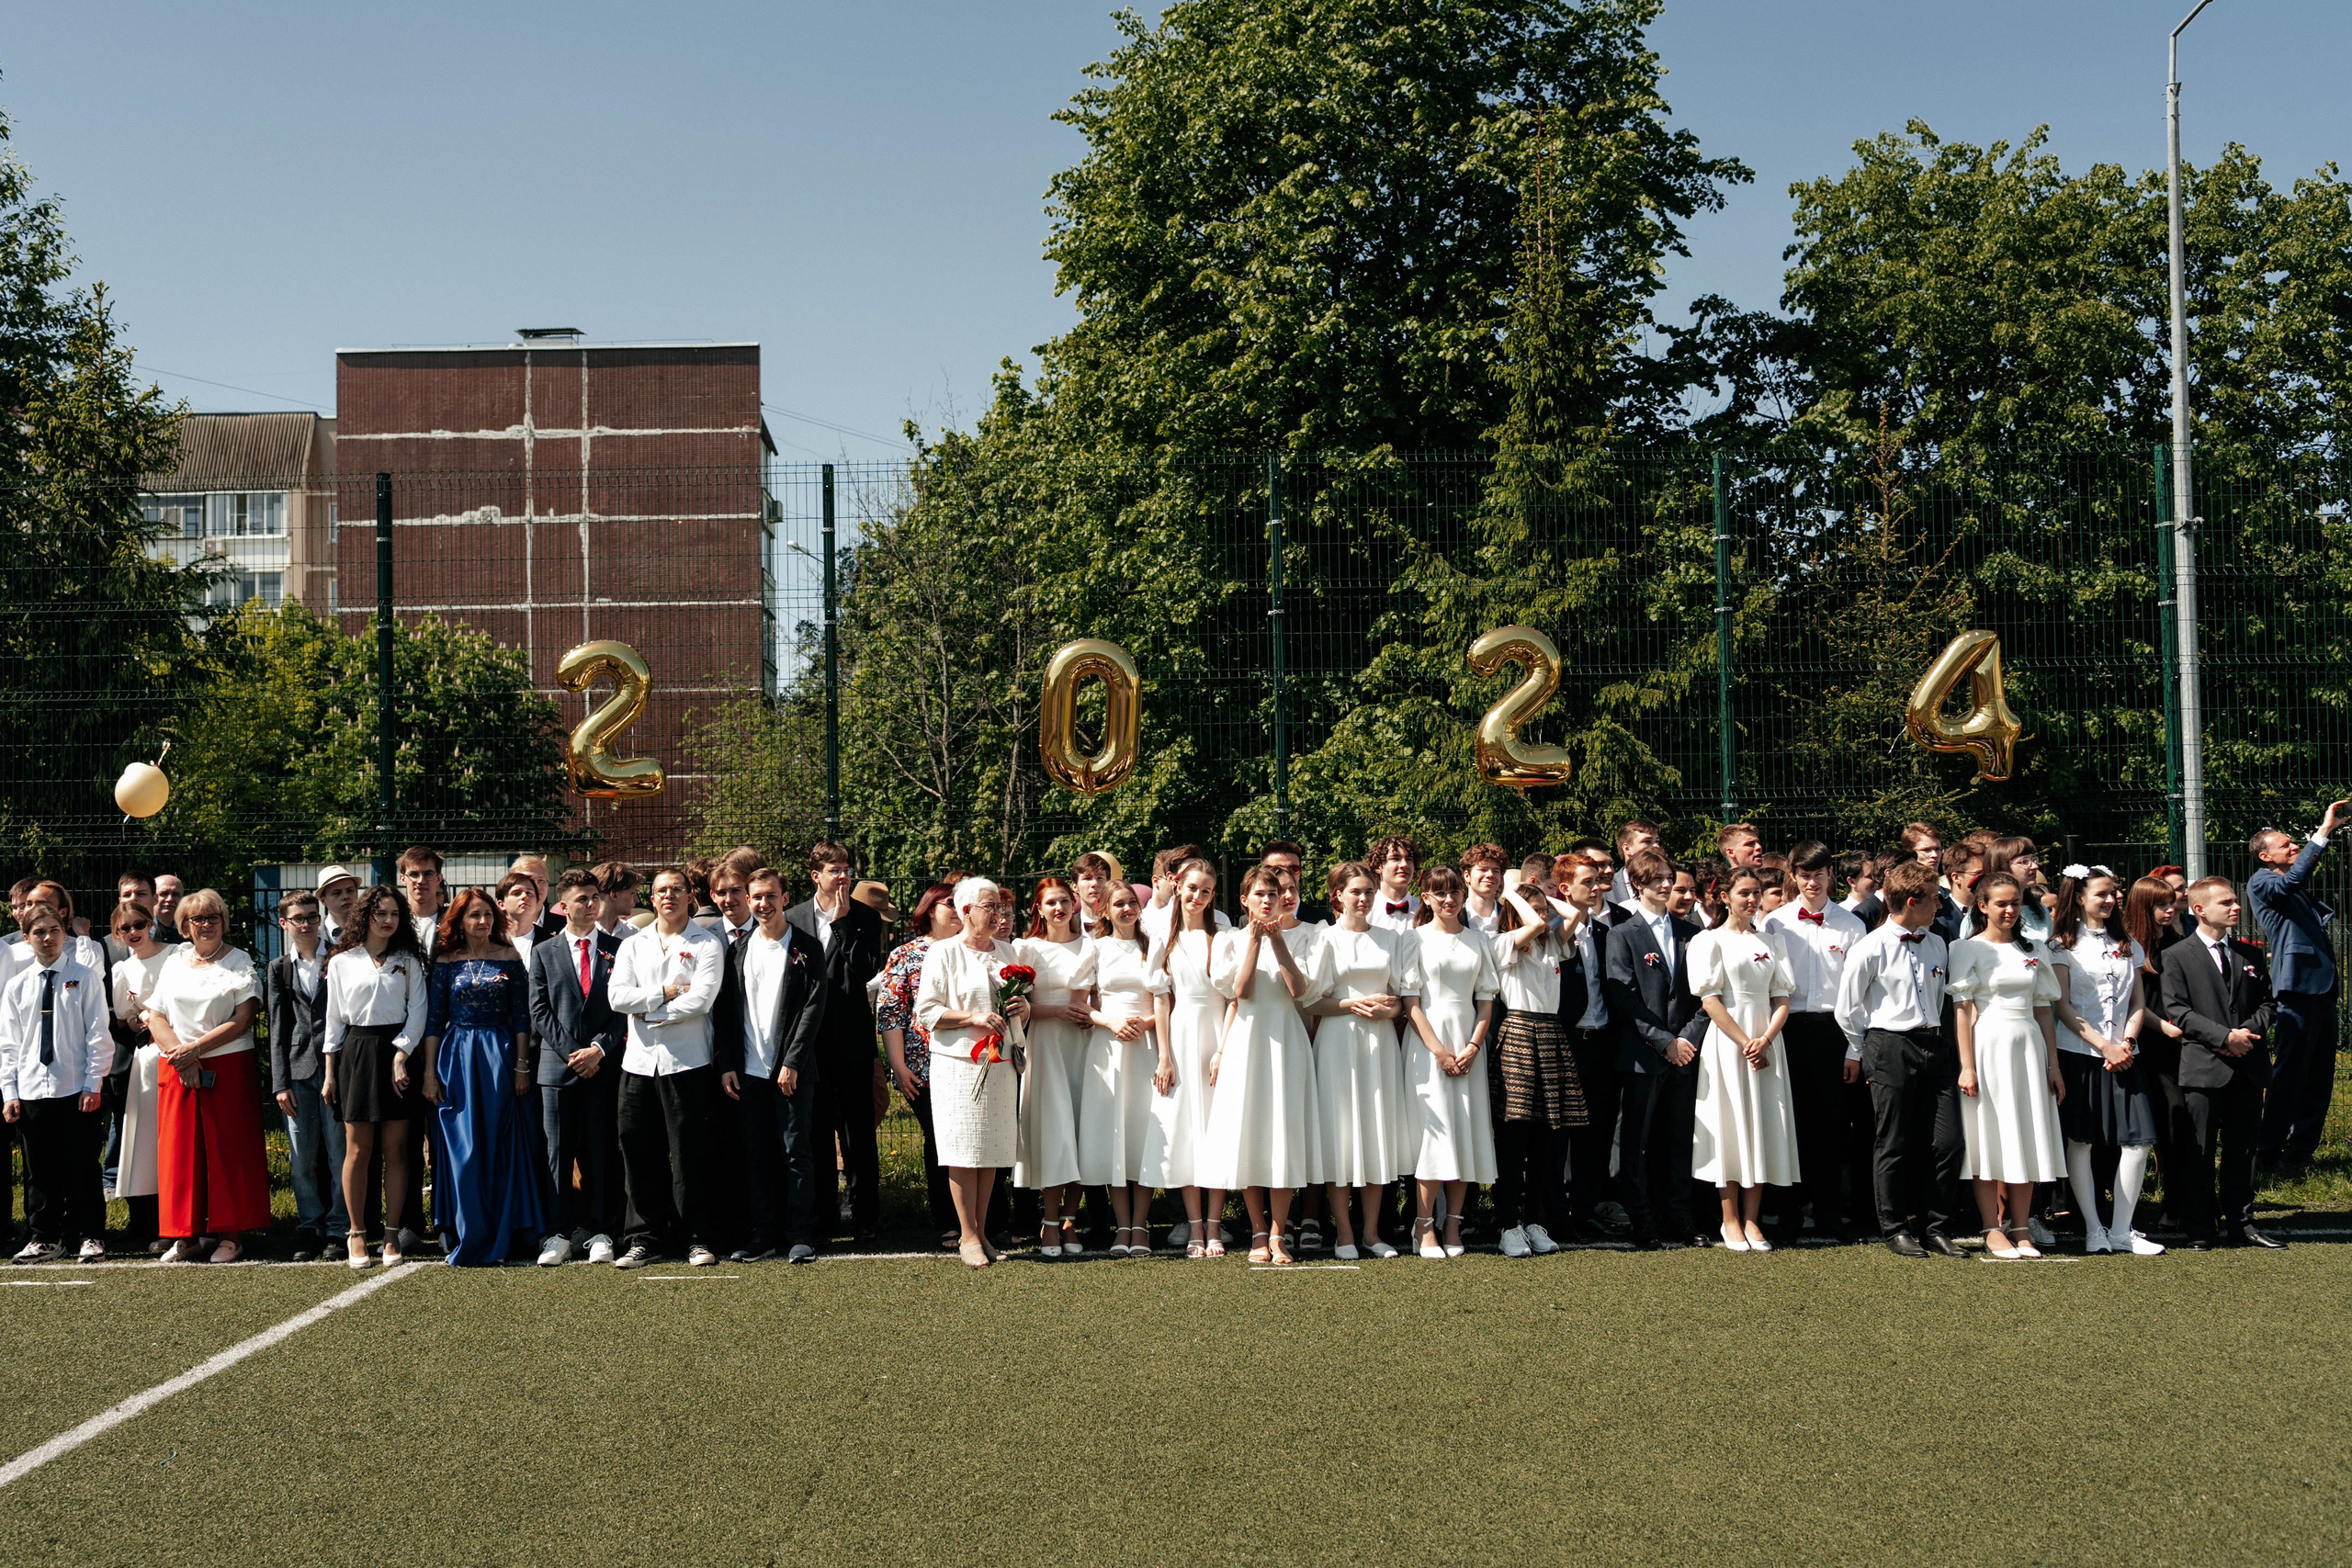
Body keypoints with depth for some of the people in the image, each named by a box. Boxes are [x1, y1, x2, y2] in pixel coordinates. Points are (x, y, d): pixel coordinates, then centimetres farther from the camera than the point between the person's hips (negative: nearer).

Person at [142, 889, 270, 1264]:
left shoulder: (240, 962, 2)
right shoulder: (173, 963, 14)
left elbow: (242, 1020, -7)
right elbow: (155, 1016, 7)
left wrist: (196, 1048, -14)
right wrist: (180, 1055, -8)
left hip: (229, 1067, -4)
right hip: (178, 1070, 4)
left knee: (228, 1150, -2)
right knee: (179, 1150, 3)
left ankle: (232, 1234, 3)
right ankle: (185, 1236, 9)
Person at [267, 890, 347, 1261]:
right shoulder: (279, 968, 12)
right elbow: (277, 1028, 9)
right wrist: (280, 1083, 2)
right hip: (298, 1070, 2)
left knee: (339, 1154, 0)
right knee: (301, 1159, 4)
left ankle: (338, 1230, 8)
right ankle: (309, 1230, 14)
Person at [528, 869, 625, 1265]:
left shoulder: (618, 949, 8)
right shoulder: (543, 952, 9)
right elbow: (540, 1011, 4)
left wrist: (598, 1049, -8)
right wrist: (570, 1053, -7)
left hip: (604, 1064, 0)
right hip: (557, 1064, 0)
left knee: (600, 1151, 2)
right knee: (558, 1152, 0)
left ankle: (600, 1233, 7)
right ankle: (559, 1234, 4)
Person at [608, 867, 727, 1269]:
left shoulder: (707, 945, 2)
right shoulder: (632, 946, 14)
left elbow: (701, 999, -11)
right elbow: (617, 996, 1)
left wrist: (649, 1012, -6)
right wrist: (665, 993, -9)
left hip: (687, 1061, -4)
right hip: (639, 1060, 4)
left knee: (691, 1153, -1)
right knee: (639, 1153, 6)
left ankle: (700, 1239, 7)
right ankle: (645, 1239, 15)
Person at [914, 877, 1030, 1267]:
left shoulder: (1005, 950, 16)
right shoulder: (944, 952, -1)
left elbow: (1021, 1004, 24)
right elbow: (926, 1011, -7)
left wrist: (1024, 1007, 1)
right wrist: (975, 1018, -16)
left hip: (999, 1063, 5)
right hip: (959, 1063, -5)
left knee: (992, 1149, 5)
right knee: (964, 1150, -5)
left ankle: (980, 1232, 14)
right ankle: (967, 1236, 3)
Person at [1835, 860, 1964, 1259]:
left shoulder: (1936, 945, 10)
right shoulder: (1871, 949, -8)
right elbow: (1848, 1009, 0)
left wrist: (1936, 1037, 17)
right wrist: (1864, 1052, 8)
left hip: (1934, 1046, 5)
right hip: (1890, 1048, -5)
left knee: (1949, 1142, 1)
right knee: (1893, 1144, 2)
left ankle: (1935, 1226, 14)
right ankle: (1896, 1229, 14)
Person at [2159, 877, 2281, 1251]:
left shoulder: (2252, 955, 14)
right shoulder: (2176, 957, -1)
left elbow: (2268, 1004, 13)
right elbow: (2176, 1011, -8)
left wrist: (2249, 1031, -7)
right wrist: (2225, 1036, -16)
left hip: (2248, 1065, 4)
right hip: (2204, 1066, -4)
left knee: (2242, 1150, 10)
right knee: (2199, 1154, 0)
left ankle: (2240, 1223, 19)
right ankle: (2199, 1229, 7)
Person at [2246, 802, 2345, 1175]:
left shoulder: (2301, 891, 20)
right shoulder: (2261, 883, -5)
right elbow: (2293, 880, -23)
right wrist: (2324, 830, -25)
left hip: (2322, 990, 8)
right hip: (2296, 992, -8)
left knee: (2320, 1077, 11)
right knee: (2289, 1075, -6)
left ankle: (2302, 1150, 20)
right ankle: (2269, 1152, 2)